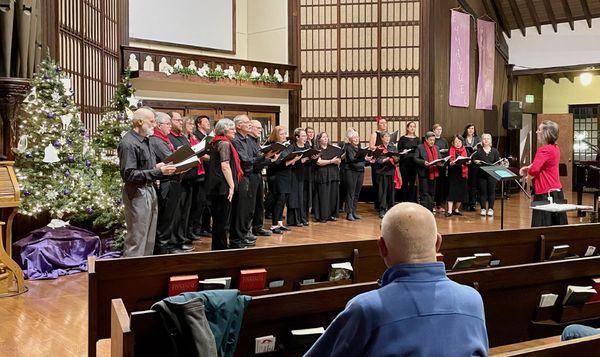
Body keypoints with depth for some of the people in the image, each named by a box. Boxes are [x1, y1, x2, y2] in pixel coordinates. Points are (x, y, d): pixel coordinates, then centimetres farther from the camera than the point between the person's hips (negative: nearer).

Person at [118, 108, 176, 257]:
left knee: (150, 237, 16)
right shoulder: (128, 143, -17)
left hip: (150, 190, 10)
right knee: (137, 238, -4)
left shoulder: (145, 140, 14)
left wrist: (157, 166, 2)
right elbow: (129, 174, -22)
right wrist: (158, 171, -23)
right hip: (137, 193, -10)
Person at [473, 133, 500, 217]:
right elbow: (474, 160, 6)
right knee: (482, 191, 3)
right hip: (482, 174, 0)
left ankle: (490, 209, 11)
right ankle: (483, 209, 11)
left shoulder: (494, 151, 6)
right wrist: (477, 161, -15)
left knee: (491, 191, 2)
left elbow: (498, 162, 6)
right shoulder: (478, 151, 4)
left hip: (492, 174, 0)